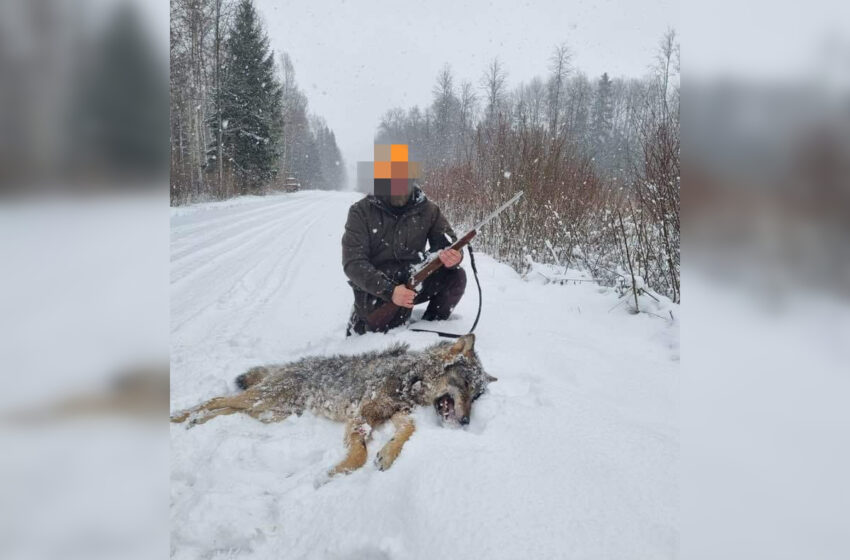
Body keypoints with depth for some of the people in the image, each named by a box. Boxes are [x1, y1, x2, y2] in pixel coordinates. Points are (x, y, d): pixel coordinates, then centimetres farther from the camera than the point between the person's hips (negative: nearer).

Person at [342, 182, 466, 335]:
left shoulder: (427, 209, -4)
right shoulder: (361, 211, -11)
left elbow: (449, 244, -3)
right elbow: (353, 263, -17)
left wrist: (452, 258, -30)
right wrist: (389, 290, -31)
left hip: (414, 281, 3)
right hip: (374, 287, -3)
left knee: (456, 276, -17)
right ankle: (360, 317, 14)